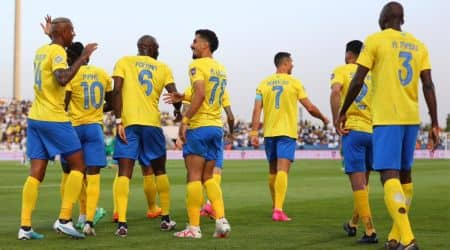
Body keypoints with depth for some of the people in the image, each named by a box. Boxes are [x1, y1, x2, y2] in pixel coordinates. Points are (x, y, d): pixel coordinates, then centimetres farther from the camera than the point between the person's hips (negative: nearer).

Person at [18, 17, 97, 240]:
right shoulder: (57, 52, -11)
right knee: (78, 165, 3)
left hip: (35, 118, 8)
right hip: (54, 119, -8)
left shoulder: (41, 50, 14)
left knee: (36, 173, 5)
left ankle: (25, 227, -1)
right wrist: (82, 58, -20)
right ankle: (64, 219, -3)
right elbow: (62, 79, -28)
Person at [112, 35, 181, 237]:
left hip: (128, 122, -1)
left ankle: (122, 223, -14)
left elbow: (117, 90, -5)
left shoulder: (124, 62, 9)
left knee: (124, 173, -3)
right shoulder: (162, 67, 12)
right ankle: (166, 219, 22)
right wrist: (177, 111, 24)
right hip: (152, 123, 1)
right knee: (159, 171, 18)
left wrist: (118, 121, -7)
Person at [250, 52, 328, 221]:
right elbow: (310, 108, -2)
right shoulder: (294, 83, -1)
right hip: (287, 132, -4)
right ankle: (278, 210, -21)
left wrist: (254, 133, -2)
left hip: (269, 132, 4)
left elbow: (257, 110, -2)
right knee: (282, 170, -9)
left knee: (273, 171, 15)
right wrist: (323, 118, 16)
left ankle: (275, 206, 29)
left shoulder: (264, 84, 6)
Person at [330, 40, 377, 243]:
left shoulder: (342, 70, 2)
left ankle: (370, 231, -11)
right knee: (363, 181, 19)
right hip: (373, 131, 5)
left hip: (352, 130, -5)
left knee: (358, 182, -4)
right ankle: (353, 224, 33)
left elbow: (335, 92, -17)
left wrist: (337, 121, -12)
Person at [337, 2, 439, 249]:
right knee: (404, 174, 17)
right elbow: (428, 86, 5)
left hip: (386, 118, -6)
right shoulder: (418, 45, 11)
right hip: (412, 118, 6)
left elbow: (357, 82, -5)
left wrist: (342, 112, 6)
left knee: (390, 175, -11)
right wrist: (434, 124, 6)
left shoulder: (375, 41, -2)